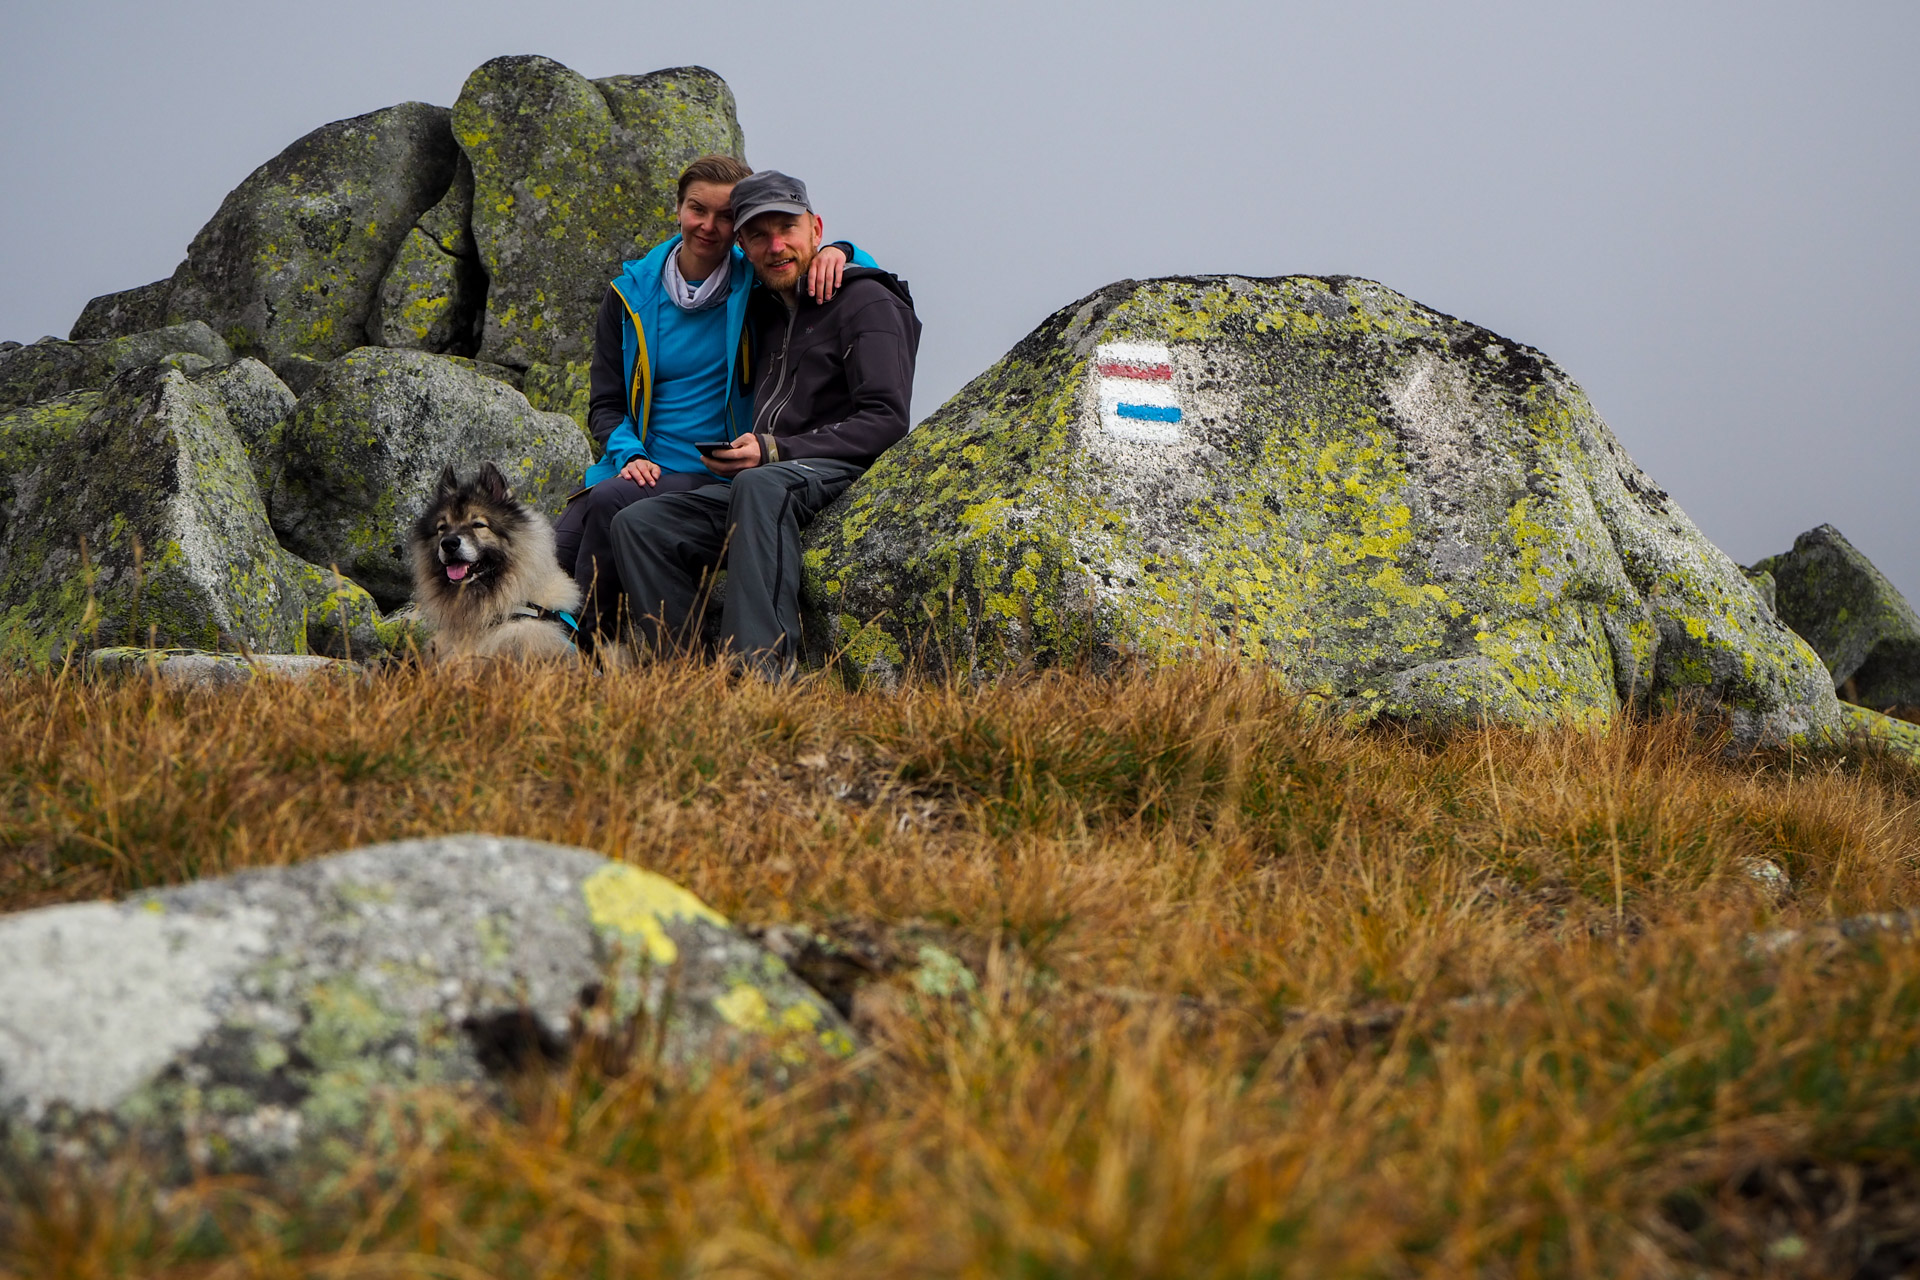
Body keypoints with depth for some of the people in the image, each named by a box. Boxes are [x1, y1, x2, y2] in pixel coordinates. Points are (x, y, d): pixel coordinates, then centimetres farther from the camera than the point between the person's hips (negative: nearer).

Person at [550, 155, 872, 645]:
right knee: (553, 553, -27)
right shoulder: (632, 293, 10)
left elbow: (867, 270, 9)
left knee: (610, 503, -33)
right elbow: (604, 402, 11)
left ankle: (575, 646, -27)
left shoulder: (756, 287, 3)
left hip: (715, 477, -3)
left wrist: (836, 252, -14)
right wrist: (629, 455, -9)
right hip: (639, 470, 3)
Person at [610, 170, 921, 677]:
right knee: (638, 525, -12)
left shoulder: (870, 304, -1)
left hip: (839, 481, -8)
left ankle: (761, 668, -51)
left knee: (762, 486, -40)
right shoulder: (767, 309, 24)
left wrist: (776, 451, -17)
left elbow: (886, 421, -12)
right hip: (757, 487, 8)